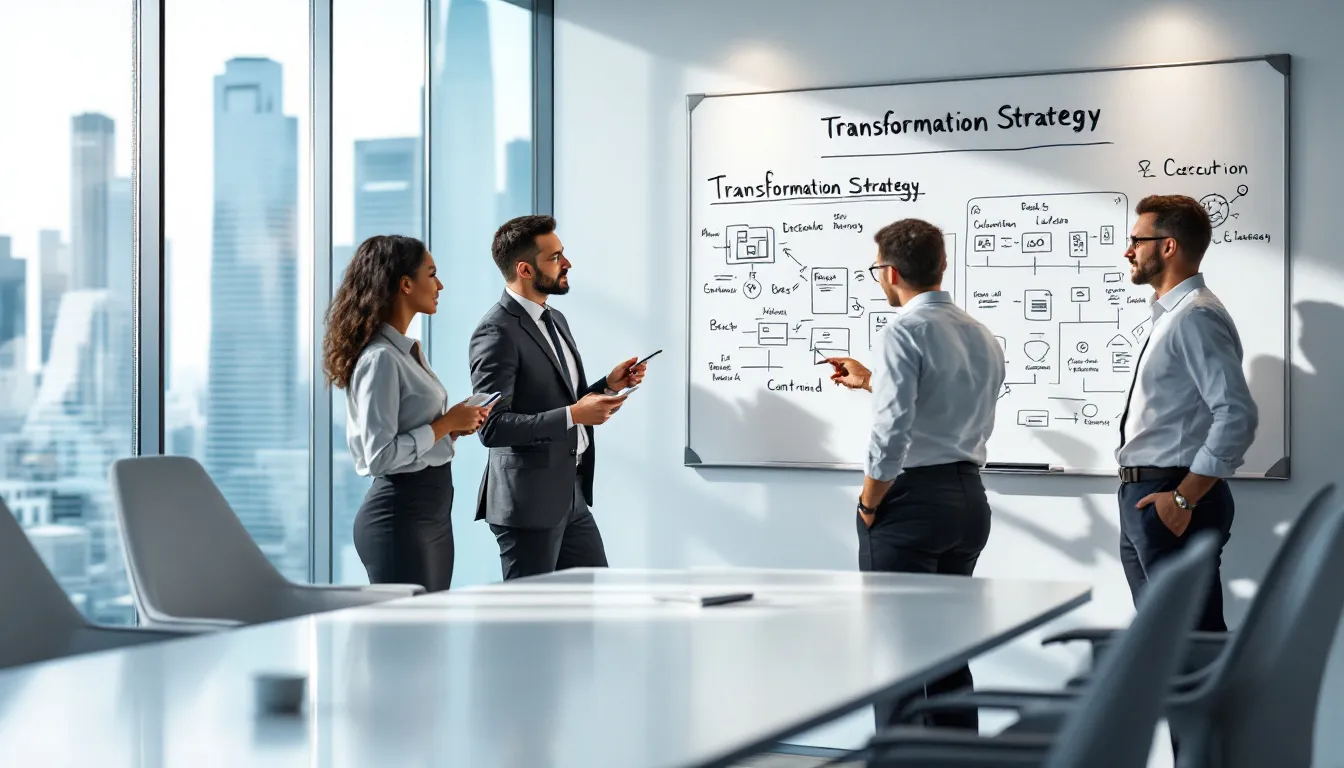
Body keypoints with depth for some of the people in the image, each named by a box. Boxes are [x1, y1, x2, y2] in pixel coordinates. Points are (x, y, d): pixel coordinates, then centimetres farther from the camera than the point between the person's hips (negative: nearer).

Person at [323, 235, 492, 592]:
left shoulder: (408, 349, 12)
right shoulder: (380, 358, -17)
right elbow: (380, 455, -22)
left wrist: (455, 425, 5)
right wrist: (446, 424, -15)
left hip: (433, 510, 10)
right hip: (400, 515, -10)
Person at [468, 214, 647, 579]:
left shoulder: (555, 320, 13)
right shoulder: (497, 332, -17)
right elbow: (492, 426, -23)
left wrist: (608, 385, 5)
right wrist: (573, 415, -24)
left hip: (571, 494, 9)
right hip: (528, 500, -9)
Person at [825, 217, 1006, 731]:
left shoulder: (904, 332, -13)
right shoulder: (982, 336, 12)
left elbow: (892, 435, -20)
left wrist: (869, 505, -7)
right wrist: (871, 382, 32)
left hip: (913, 499, -8)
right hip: (969, 499, 8)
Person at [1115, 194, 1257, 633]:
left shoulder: (1196, 318, -17)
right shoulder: (1168, 316, 14)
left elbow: (1237, 416, -25)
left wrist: (1184, 498, -22)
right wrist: (1141, 496, 18)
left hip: (1174, 503, -10)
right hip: (1144, 499, 10)